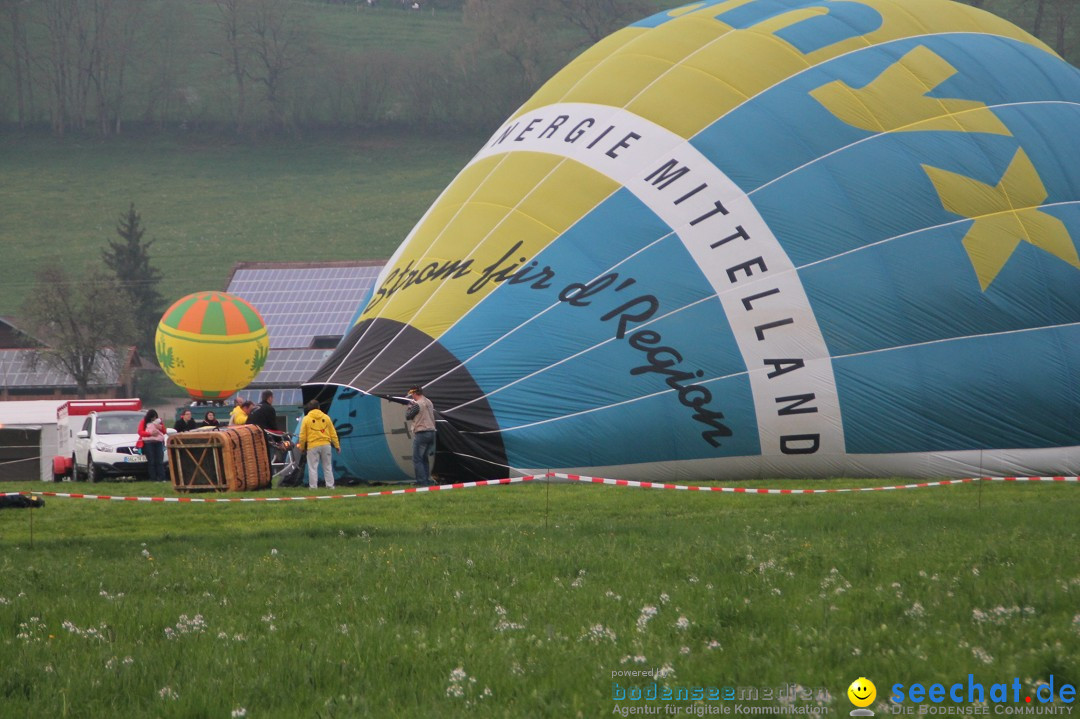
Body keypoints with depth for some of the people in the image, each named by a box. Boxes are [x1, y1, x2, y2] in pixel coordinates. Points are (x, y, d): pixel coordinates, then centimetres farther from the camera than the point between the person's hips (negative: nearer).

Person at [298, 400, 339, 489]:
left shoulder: (306, 419, -3)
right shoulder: (326, 417, 3)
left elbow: (303, 435, -1)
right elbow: (333, 433, 6)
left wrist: (302, 447, 11)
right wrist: (337, 445, 12)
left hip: (312, 446, -2)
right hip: (325, 445, 2)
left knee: (313, 467, 2)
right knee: (327, 467, 10)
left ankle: (313, 486, -1)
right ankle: (330, 485, 9)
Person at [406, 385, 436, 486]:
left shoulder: (417, 404, -13)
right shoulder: (429, 402, 12)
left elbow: (408, 415, -6)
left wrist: (409, 406, 12)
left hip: (421, 433, -8)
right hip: (432, 432, 8)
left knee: (417, 459, -3)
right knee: (425, 458, 18)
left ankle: (422, 482, -10)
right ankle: (427, 480, 16)